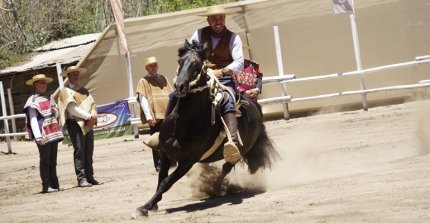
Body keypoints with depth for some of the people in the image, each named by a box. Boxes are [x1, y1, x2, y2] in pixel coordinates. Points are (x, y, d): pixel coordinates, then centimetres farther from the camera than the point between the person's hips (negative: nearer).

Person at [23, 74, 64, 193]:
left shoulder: (49, 98, 16)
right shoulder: (32, 101, -5)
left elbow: (56, 115, 26)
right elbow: (33, 119, -12)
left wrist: (54, 111, 1)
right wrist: (38, 136, -20)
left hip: (53, 133, 7)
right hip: (43, 134, -7)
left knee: (53, 160, 10)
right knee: (45, 160, -4)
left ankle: (54, 184, 15)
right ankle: (46, 186, -1)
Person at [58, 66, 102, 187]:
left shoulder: (84, 90, 22)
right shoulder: (66, 91, -1)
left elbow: (92, 103, 15)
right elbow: (72, 108, -12)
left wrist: (93, 115, -6)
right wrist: (88, 116, -14)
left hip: (88, 124, 7)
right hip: (75, 124, -7)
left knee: (89, 152, 7)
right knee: (79, 151, -9)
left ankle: (90, 177, 11)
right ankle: (81, 178, -9)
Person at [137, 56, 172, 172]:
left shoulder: (163, 79, 16)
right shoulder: (143, 81, 1)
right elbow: (143, 99, -7)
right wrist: (149, 117, -17)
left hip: (168, 114, 5)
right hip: (155, 117, -5)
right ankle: (158, 164, 2)